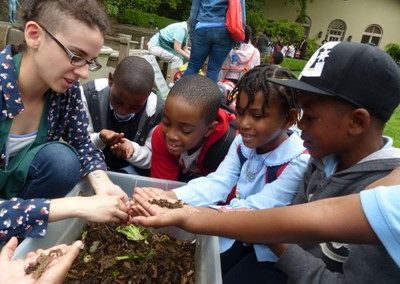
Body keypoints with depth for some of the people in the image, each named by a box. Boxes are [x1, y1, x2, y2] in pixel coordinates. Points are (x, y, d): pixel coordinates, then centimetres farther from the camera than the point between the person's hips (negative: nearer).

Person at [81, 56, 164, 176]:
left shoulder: (157, 110, -16)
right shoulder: (88, 95, -16)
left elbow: (152, 159, -6)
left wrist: (133, 149, -25)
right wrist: (99, 139, -29)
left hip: (130, 169, -1)